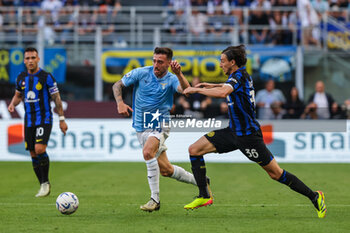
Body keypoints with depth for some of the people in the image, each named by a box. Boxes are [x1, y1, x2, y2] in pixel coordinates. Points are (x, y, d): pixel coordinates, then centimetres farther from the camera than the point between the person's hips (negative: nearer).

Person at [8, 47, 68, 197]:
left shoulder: (46, 77, -6)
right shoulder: (21, 78, 7)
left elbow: (56, 98, -3)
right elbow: (18, 95, 23)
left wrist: (61, 119, -4)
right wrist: (12, 104, 1)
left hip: (44, 119, -5)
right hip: (29, 121, 5)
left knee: (40, 149, -21)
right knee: (33, 154, 5)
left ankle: (45, 182, -7)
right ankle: (43, 186, 16)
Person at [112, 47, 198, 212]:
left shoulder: (171, 80, -7)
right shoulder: (141, 73, -3)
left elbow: (186, 91, -27)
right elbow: (117, 85, 3)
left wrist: (179, 74, -43)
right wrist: (120, 103, -14)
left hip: (160, 126, -3)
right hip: (141, 127, 3)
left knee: (148, 152, -33)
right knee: (165, 170, 5)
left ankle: (155, 199, -27)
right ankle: (199, 181, 30)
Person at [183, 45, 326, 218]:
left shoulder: (239, 76, -18)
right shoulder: (242, 76, 9)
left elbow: (223, 93, -38)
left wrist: (196, 89, -27)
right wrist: (212, 86, 27)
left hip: (248, 135, -10)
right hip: (233, 131, 10)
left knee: (275, 173, -5)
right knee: (194, 150, 1)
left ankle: (315, 197, 7)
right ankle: (204, 196, 4)